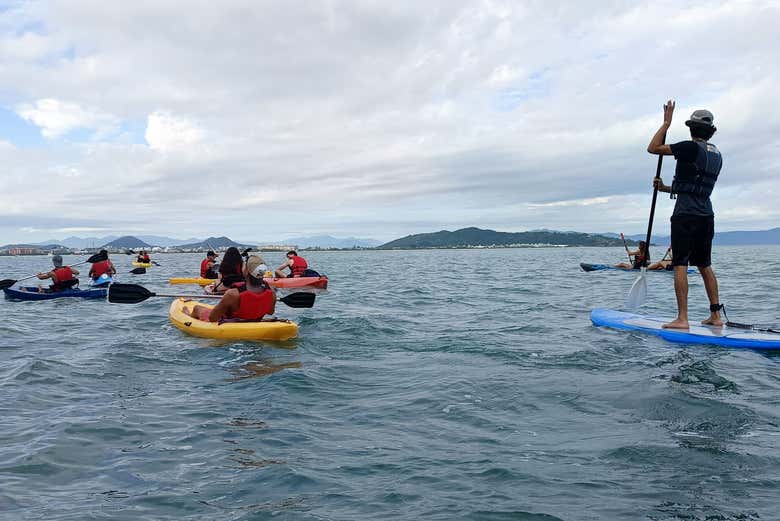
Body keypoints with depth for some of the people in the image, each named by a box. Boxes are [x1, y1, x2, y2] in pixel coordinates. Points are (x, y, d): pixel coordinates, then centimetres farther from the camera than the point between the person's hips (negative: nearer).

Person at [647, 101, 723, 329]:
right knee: (705, 265, 14)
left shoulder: (691, 147, -11)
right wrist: (665, 188, 24)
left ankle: (682, 319, -10)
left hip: (686, 215, -8)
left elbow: (652, 148, -9)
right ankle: (716, 315, 17)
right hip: (706, 215, 8)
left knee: (680, 265, -7)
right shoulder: (717, 155, 15)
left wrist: (666, 122, 0)